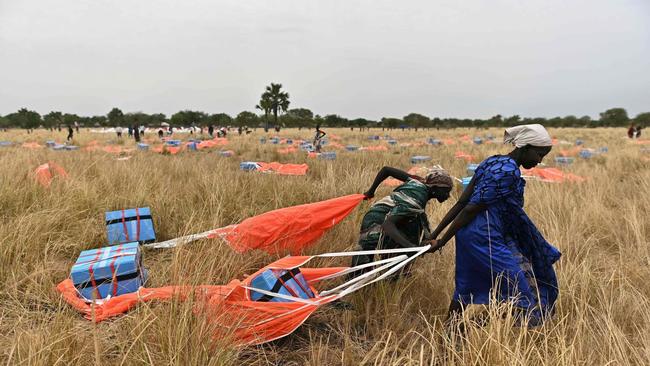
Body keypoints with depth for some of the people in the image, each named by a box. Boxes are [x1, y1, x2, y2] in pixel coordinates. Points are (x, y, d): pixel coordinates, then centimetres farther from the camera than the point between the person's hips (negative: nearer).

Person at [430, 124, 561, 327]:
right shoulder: (509, 172, -17)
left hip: (469, 234, 10)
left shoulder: (490, 162, 12)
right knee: (520, 287, -1)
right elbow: (471, 208, -19)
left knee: (466, 286, 20)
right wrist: (442, 242, -15)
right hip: (485, 238, -10)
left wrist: (436, 232, 8)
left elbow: (462, 201, 9)